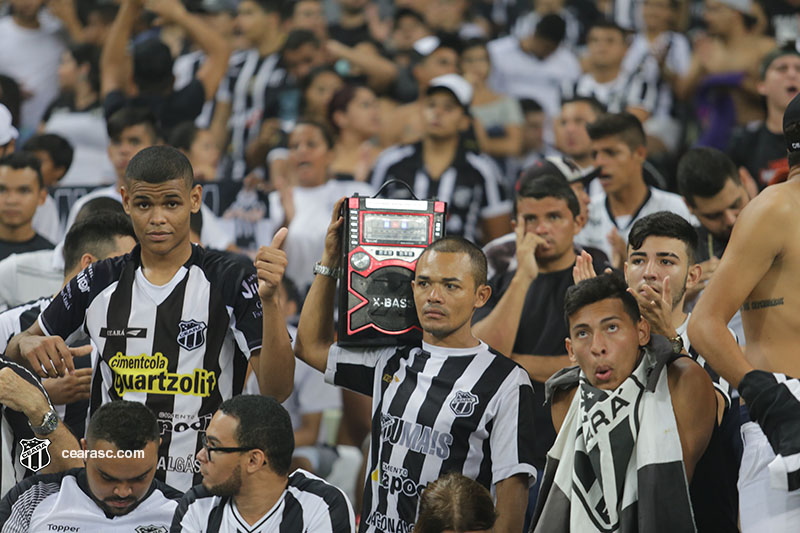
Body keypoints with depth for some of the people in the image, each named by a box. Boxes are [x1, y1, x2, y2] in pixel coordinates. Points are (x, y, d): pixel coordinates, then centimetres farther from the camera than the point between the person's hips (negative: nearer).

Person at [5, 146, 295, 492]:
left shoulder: (232, 281, -2)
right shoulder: (99, 284, 9)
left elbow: (276, 390, -12)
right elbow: (14, 352, 22)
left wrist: (268, 299, -24)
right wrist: (29, 345, -3)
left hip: (204, 490, -2)